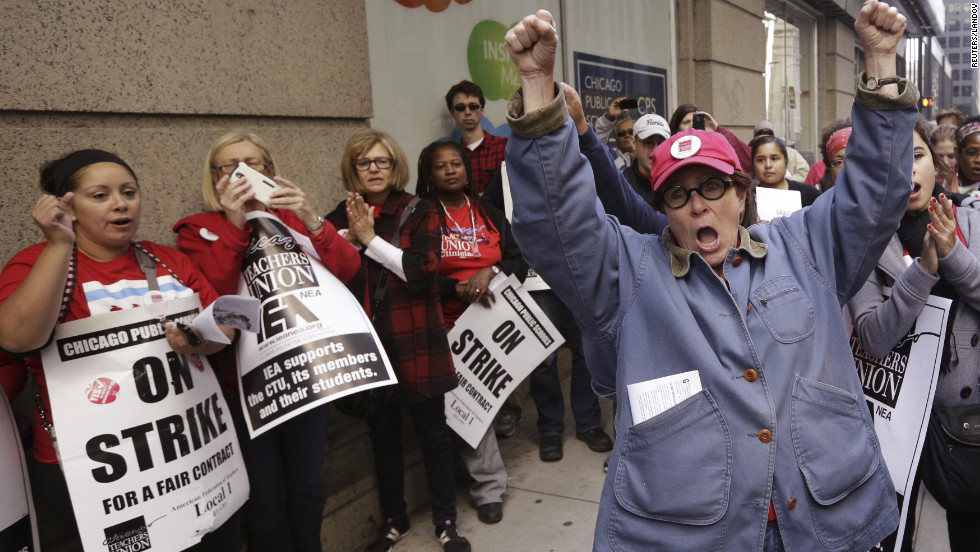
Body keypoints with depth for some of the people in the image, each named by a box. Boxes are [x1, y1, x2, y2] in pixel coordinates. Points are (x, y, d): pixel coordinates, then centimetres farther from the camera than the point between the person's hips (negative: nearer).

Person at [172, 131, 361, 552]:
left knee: (307, 488, 9)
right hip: (244, 378, -2)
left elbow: (348, 269, -5)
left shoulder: (292, 219, 8)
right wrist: (233, 224, -20)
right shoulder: (198, 230, 2)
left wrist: (312, 221, -20)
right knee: (265, 496, 2)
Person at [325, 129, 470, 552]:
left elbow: (423, 270, -14)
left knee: (432, 433, 7)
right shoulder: (339, 219, 7)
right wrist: (349, 237, -15)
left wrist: (371, 239, -15)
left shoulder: (419, 213, -1)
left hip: (415, 342, -2)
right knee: (382, 436, 15)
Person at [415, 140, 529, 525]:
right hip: (449, 325, -3)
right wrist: (460, 289, -19)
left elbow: (518, 261, 7)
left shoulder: (489, 215, 13)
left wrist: (491, 272, -14)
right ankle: (489, 485, 5)